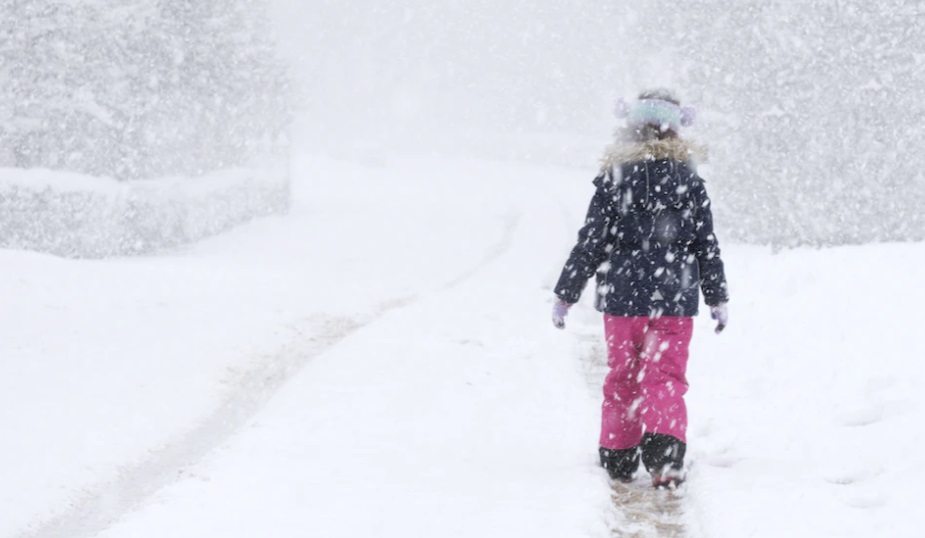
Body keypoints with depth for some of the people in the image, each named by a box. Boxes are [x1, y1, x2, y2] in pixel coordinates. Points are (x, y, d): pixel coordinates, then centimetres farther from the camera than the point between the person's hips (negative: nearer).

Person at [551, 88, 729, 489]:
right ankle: (664, 458, -14)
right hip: (674, 298, 0)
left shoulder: (613, 178, -4)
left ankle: (619, 458, 18)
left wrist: (565, 295, 4)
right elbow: (706, 246, 4)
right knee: (665, 378, 3)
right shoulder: (689, 181, 1)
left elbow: (590, 243, -4)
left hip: (622, 295, 0)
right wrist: (718, 298, 14)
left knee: (622, 377, 14)